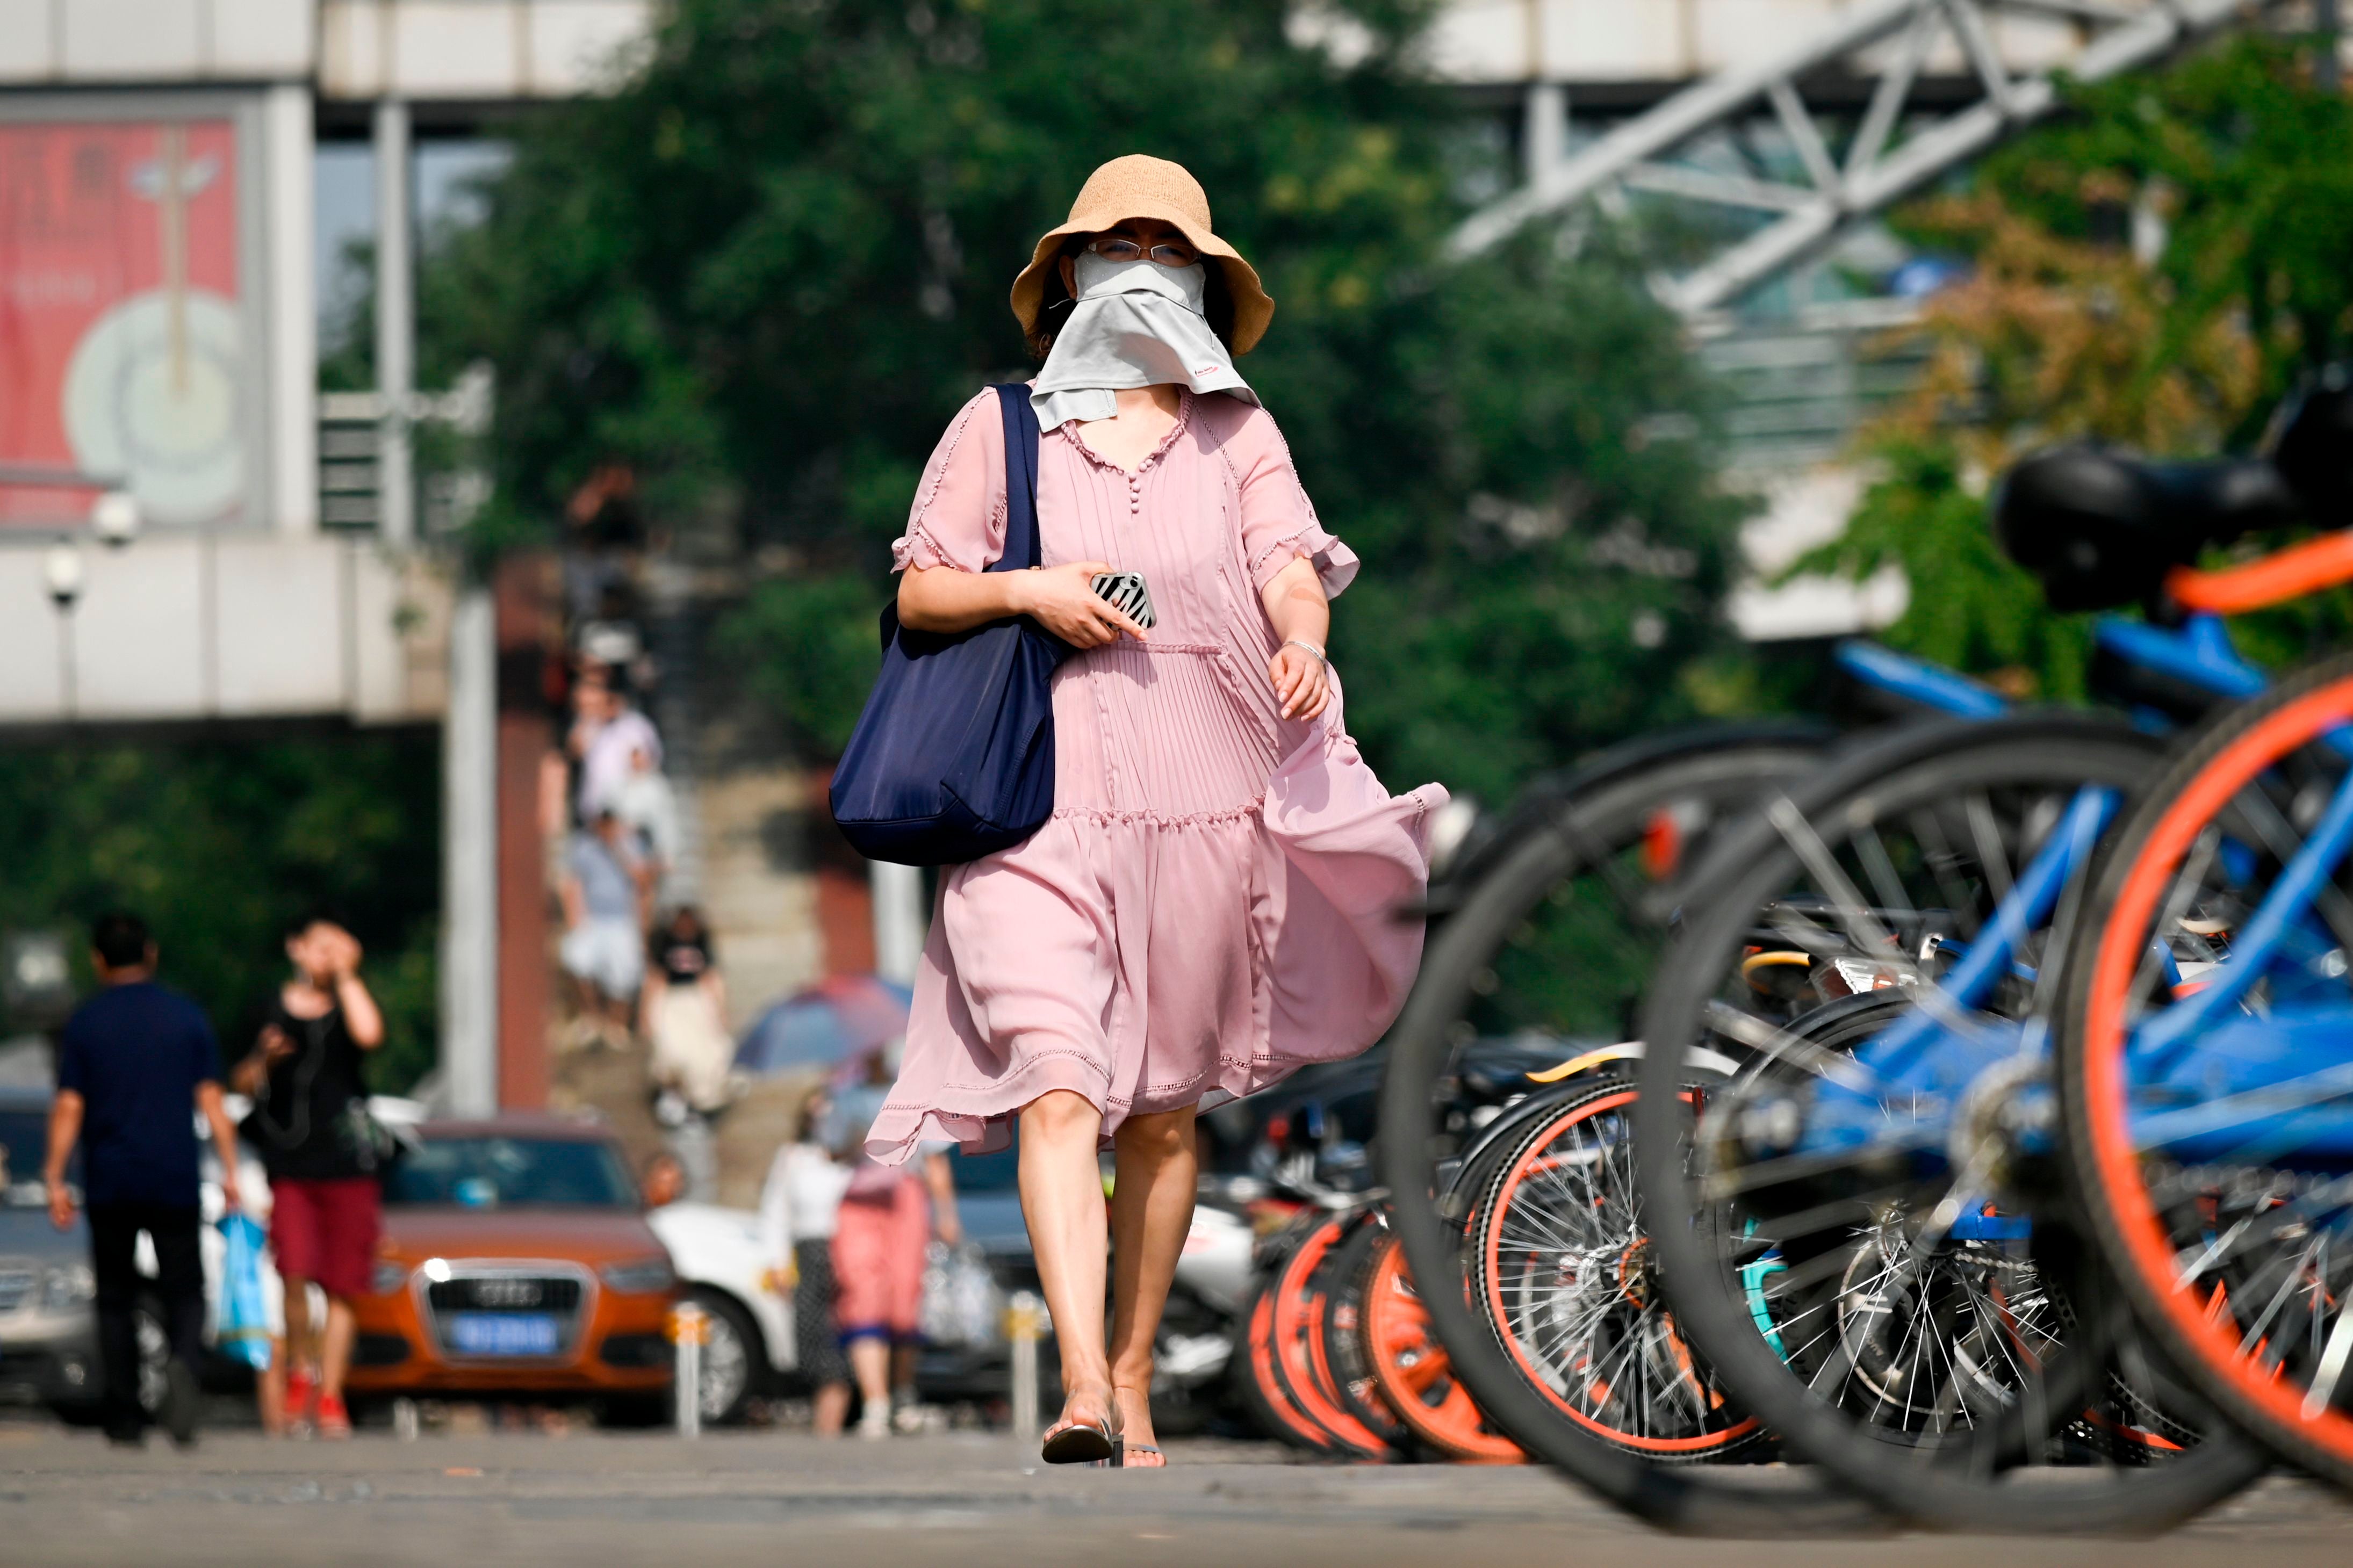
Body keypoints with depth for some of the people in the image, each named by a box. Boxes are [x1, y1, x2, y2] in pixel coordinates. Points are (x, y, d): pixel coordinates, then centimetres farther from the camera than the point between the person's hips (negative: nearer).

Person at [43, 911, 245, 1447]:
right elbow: (211, 1100, 0)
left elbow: (68, 1108, -4)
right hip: (175, 1180, 0)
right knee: (184, 1291, 5)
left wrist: (55, 1180, 0)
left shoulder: (85, 1024, 0)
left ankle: (124, 1417, 6)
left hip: (109, 1182, 0)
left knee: (116, 1299, 9)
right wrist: (230, 1170, 3)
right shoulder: (186, 1017, 2)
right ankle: (183, 1363, -26)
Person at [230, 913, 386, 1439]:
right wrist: (263, 1058, -8)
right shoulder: (272, 1010, 9)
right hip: (289, 1164, 0)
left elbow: (369, 1035, -18)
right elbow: (242, 1085, 13)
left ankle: (330, 1397, 6)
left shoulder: (345, 1006, 6)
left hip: (349, 1164, 0)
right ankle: (302, 1371, 8)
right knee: (296, 1273, -15)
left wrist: (346, 976, -9)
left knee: (341, 1287, 0)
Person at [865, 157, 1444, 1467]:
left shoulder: (1237, 433, 12)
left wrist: (1304, 640, -24)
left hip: (1203, 805, 2)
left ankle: (1133, 1375, 21)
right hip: (1043, 808, -2)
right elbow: (920, 596, 9)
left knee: (1165, 1110, 8)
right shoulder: (1001, 428, 9)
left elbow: (1291, 568, -2)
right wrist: (1027, 590, -10)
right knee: (1059, 1092, -17)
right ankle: (1082, 1392, -27)